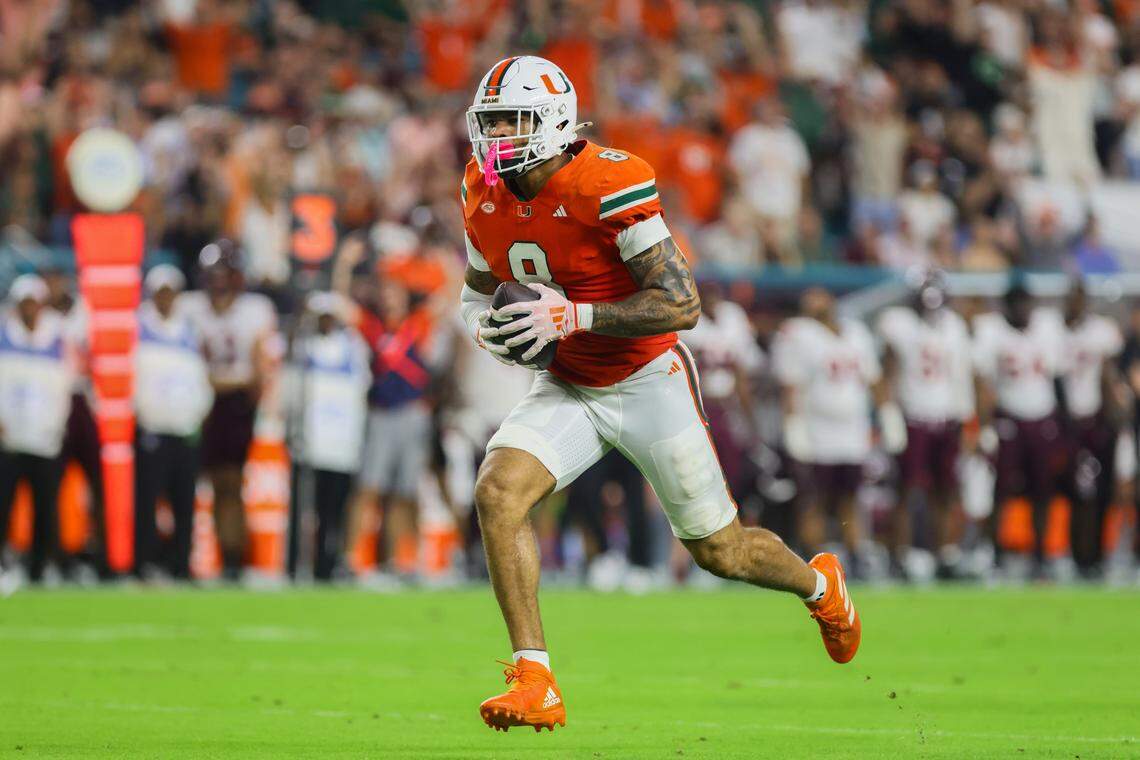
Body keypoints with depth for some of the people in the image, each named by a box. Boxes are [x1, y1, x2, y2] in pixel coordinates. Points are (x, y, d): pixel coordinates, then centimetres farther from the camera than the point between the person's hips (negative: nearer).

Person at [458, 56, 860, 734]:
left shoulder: (609, 184, -25)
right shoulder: (485, 195, -4)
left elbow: (683, 305, -26)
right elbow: (479, 291, 15)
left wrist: (575, 317, -32)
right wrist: (487, 327, -9)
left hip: (649, 383, -5)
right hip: (568, 389, 5)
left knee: (719, 550, 9)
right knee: (498, 493, -22)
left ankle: (821, 585, 43)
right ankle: (536, 686, -19)